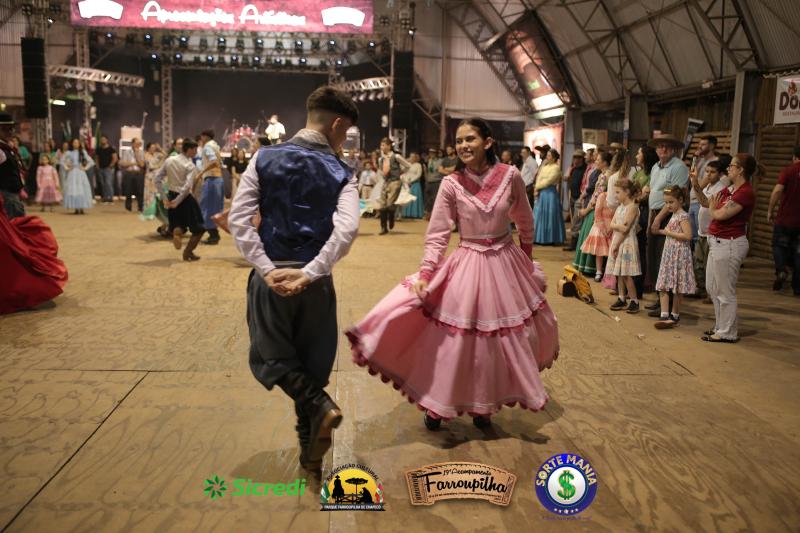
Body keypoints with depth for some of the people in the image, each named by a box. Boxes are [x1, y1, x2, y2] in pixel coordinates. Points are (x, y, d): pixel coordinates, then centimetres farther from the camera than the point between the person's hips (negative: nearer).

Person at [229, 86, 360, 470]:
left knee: (269, 357, 16)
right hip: (315, 282, 0)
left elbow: (238, 219, -6)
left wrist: (267, 268, -8)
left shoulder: (264, 158, 2)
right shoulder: (341, 173, -3)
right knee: (313, 363, 16)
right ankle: (310, 450, 24)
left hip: (269, 277, 0)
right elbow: (347, 229, -19)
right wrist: (309, 272, -16)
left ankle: (318, 406, -8)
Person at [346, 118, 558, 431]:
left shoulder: (511, 176, -9)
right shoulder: (451, 184, -12)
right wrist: (424, 276, -21)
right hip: (468, 264, -2)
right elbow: (437, 236, -12)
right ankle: (437, 403, 24)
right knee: (453, 338, 2)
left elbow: (525, 222, 6)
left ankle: (483, 405, 34)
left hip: (507, 263, 3)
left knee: (509, 336, 13)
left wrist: (528, 260, 16)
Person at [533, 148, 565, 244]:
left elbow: (548, 181, -15)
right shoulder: (544, 166, 15)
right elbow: (539, 178, 8)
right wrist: (536, 190, -8)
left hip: (550, 193, -8)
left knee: (549, 215, -1)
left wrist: (537, 187, -6)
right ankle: (540, 238, 16)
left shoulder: (556, 168, -9)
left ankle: (550, 239, 6)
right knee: (540, 215, 9)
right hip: (541, 193, 8)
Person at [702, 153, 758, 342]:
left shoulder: (746, 192, -18)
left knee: (725, 291, 1)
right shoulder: (730, 189, 11)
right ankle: (721, 326, 33)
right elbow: (706, 202, 14)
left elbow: (720, 214, -22)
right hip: (718, 242, 10)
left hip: (729, 244, -10)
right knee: (712, 288, 19)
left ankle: (727, 333, 14)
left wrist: (713, 208, 0)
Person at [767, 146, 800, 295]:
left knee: (779, 245, 15)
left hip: (784, 219, -3)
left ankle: (780, 270, -11)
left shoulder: (788, 171, -8)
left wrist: (770, 211, -11)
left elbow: (777, 190, -19)